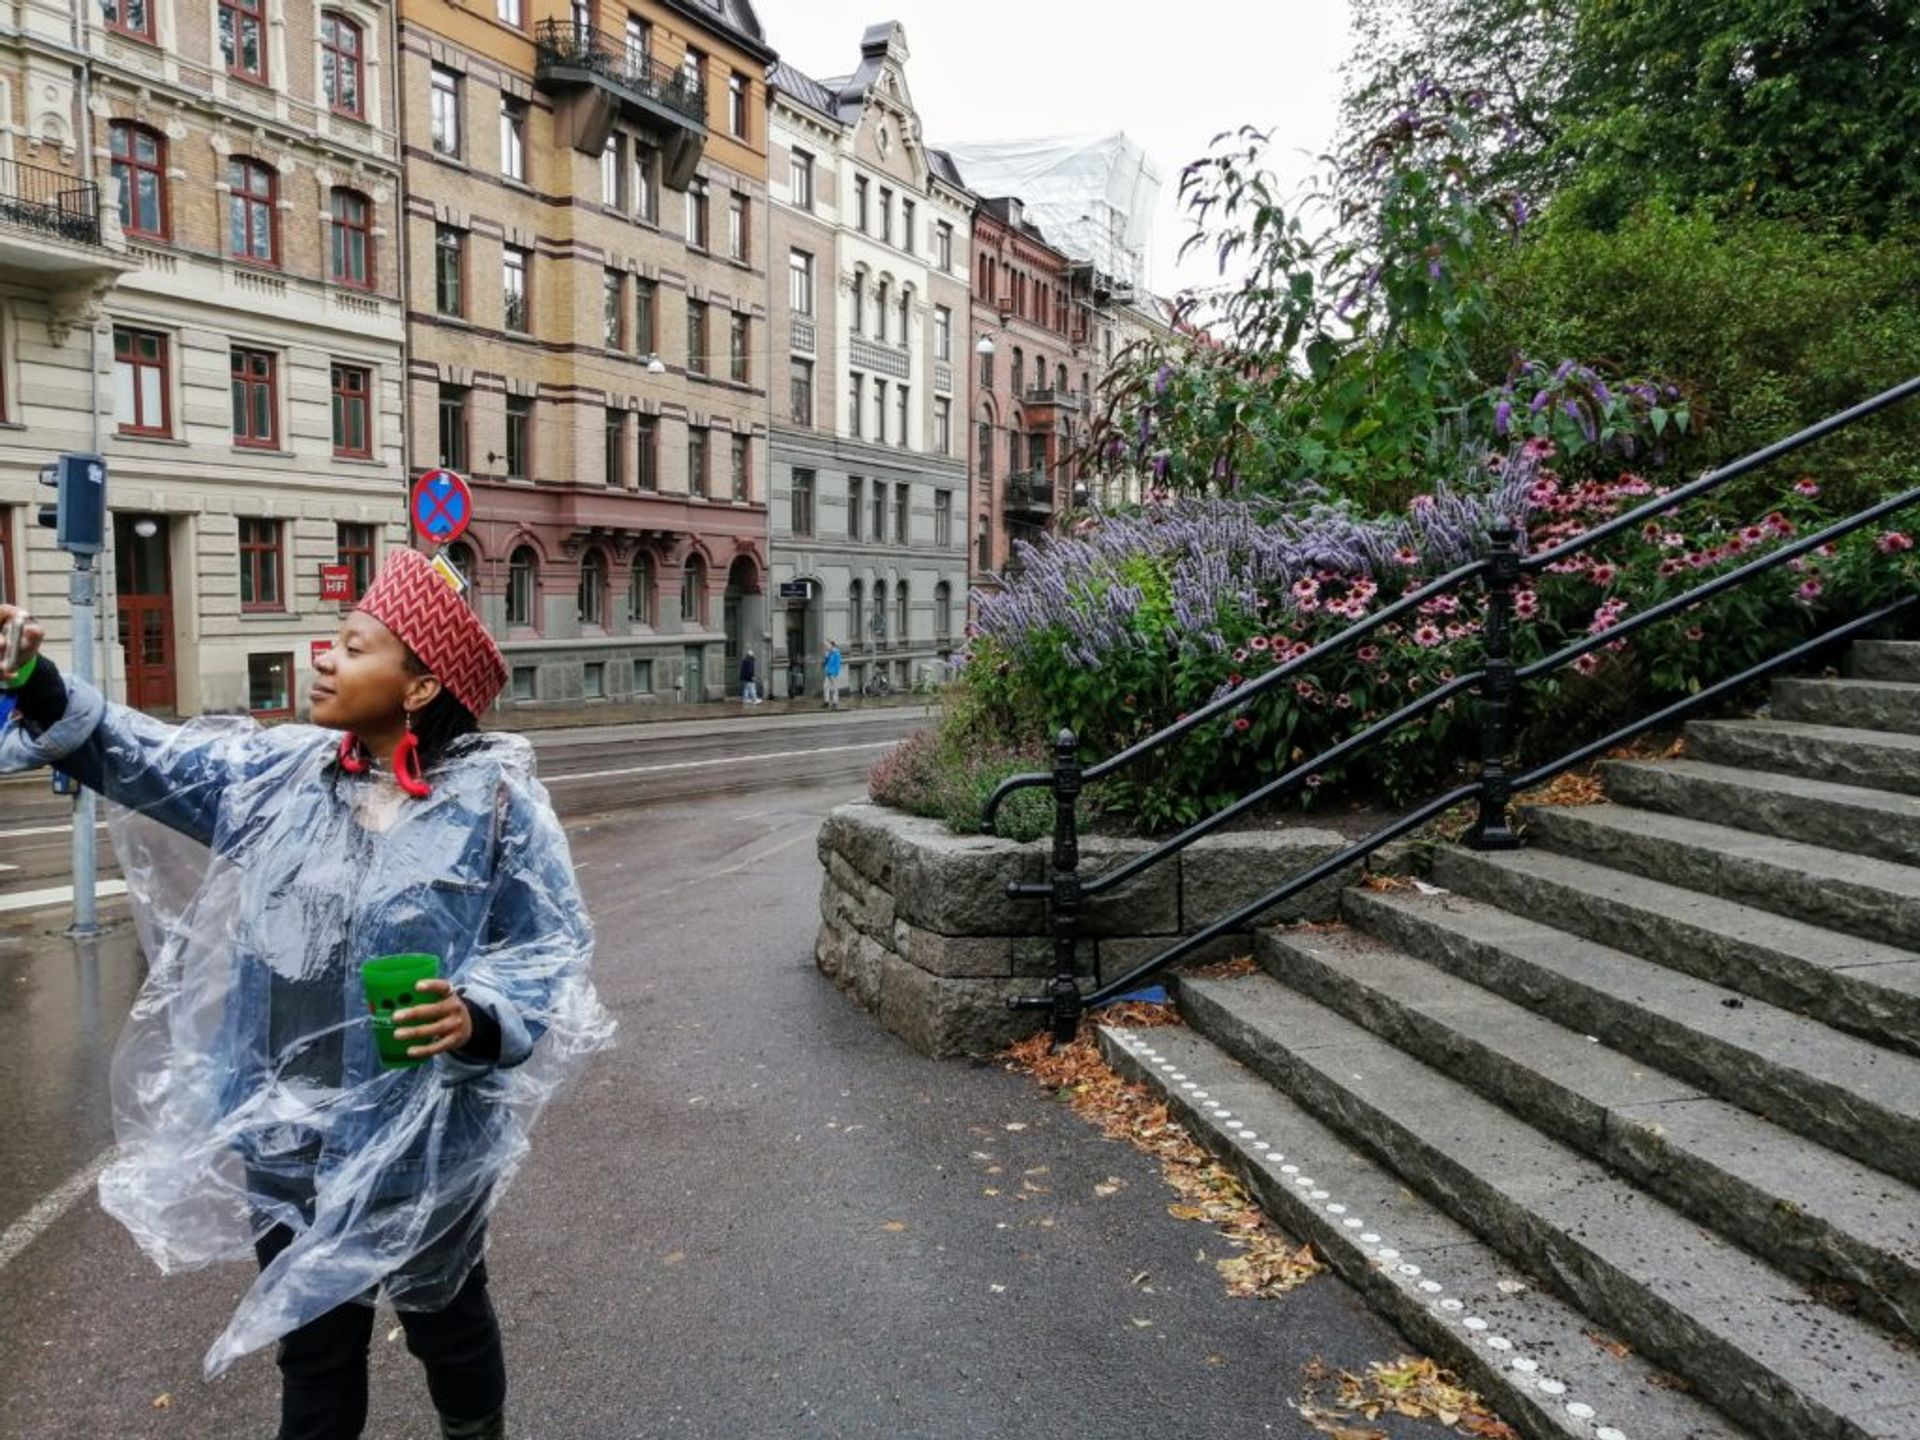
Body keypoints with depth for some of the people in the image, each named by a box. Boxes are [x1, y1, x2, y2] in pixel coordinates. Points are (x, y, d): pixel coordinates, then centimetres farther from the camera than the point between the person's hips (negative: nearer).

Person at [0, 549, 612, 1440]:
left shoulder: (495, 799, -16)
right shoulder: (282, 772, -1)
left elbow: (552, 944, -13)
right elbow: (148, 759, 0)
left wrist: (482, 1017, -29)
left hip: (423, 1138, -4)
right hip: (284, 1131, 4)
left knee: (444, 1317, 21)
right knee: (311, 1334, 24)